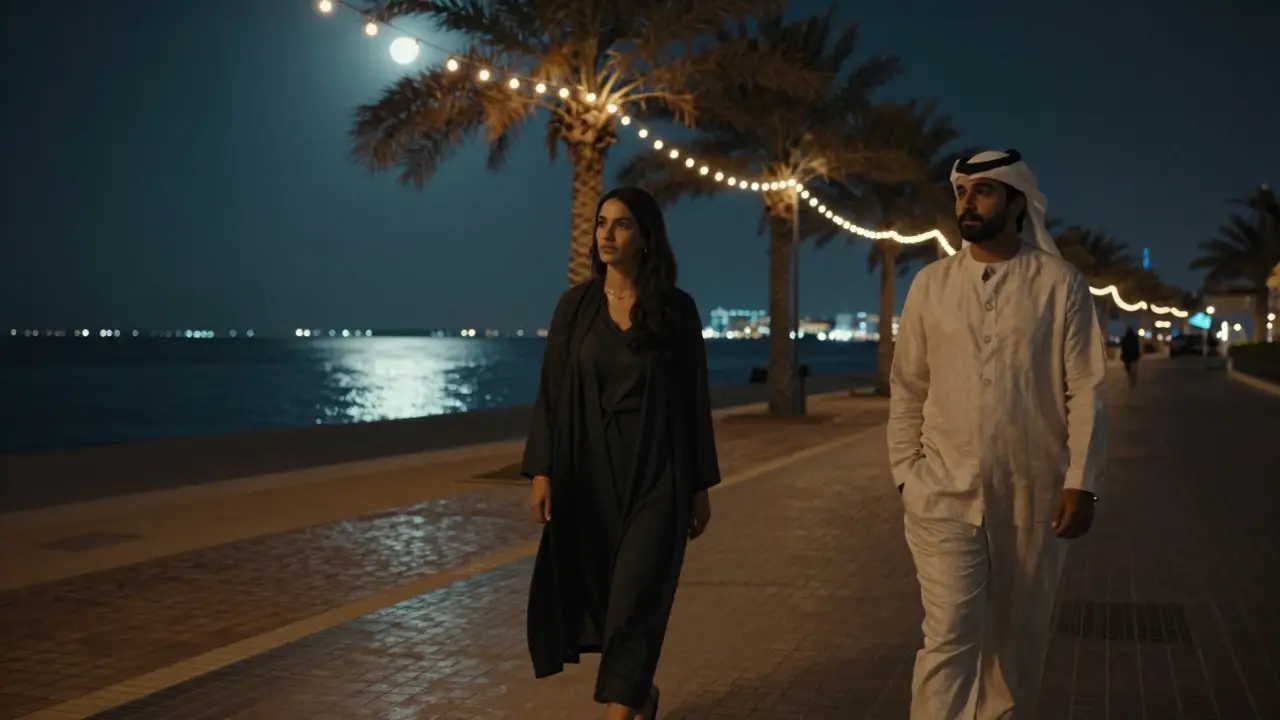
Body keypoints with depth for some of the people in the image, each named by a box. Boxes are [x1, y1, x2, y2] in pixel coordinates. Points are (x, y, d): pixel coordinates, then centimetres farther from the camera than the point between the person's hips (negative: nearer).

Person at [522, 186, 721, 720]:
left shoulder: (677, 310, -1)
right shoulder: (576, 305, 3)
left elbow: (695, 400, 2)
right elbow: (551, 392, 2)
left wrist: (701, 486, 3)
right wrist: (541, 471, -5)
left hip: (655, 477, -2)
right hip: (587, 473, 3)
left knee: (634, 604, -9)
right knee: (596, 598, 11)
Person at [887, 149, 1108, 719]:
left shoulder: (1059, 283, -1)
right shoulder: (930, 283, 4)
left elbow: (1087, 389, -3)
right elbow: (907, 388, 7)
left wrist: (1081, 482, -9)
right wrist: (905, 473, 3)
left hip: (1032, 495, 0)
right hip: (945, 492, 0)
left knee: (1019, 639, 12)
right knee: (950, 635, -7)